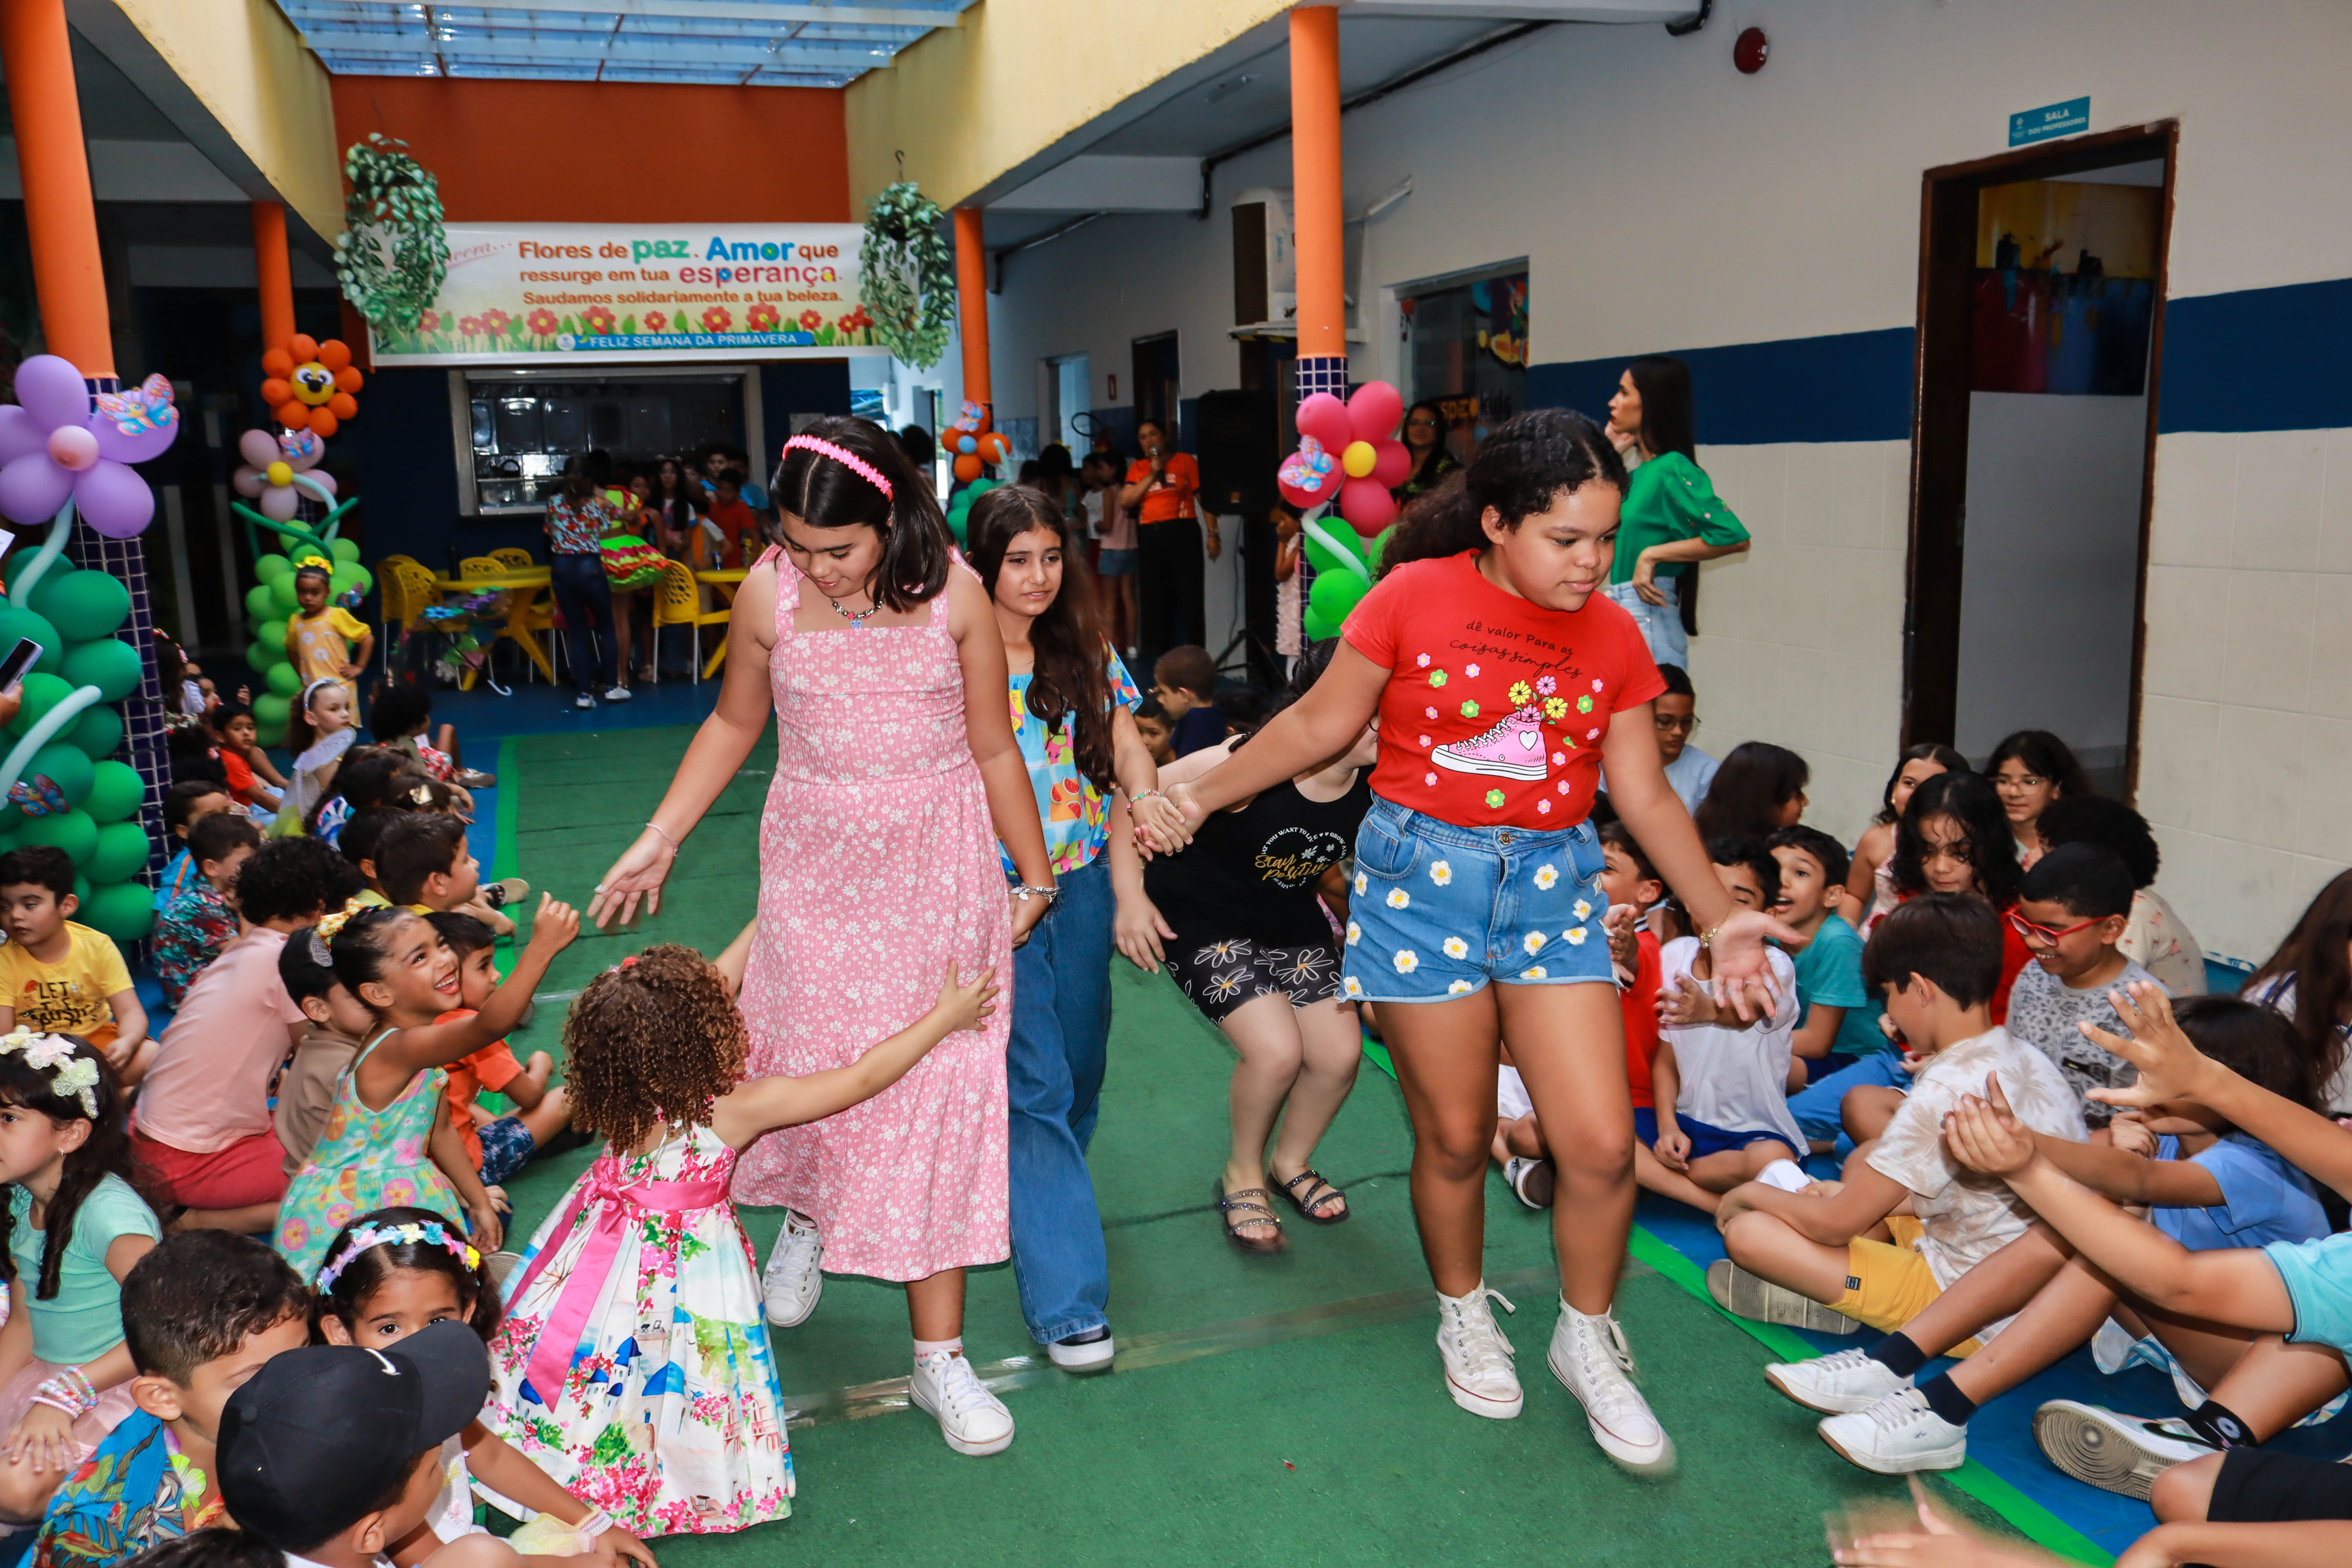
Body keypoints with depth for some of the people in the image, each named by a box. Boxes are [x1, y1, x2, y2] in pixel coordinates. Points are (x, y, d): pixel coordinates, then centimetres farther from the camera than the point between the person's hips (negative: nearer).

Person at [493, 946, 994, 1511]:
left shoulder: (624, 1093, -13)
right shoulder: (736, 1110, -28)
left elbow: (707, 991, 2)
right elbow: (862, 1078, -22)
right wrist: (946, 1018, -14)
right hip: (685, 1269, -6)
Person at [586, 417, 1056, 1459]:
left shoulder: (953, 594, -11)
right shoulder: (769, 593, -7)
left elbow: (994, 748, -2)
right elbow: (735, 724, 10)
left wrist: (1035, 874, 7)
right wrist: (659, 841, 7)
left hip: (938, 871, -1)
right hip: (815, 865, 1)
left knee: (937, 1091, 0)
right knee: (808, 1060, 3)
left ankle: (939, 1355, 11)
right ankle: (807, 1215, 42)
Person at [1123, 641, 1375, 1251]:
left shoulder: (1375, 789, -18)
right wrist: (1131, 899, -22)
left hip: (1292, 917, 6)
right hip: (1200, 918, -5)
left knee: (1339, 1054, -2)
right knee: (1276, 1050, -19)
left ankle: (1292, 1163, 30)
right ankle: (1242, 1174, 12)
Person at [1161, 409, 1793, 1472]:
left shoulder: (1613, 637, 3)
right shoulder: (1415, 598, -8)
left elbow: (1646, 797, 7)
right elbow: (1319, 724, 0)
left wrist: (1719, 918, 1)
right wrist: (1202, 795, 0)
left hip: (1553, 886, 3)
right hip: (1424, 879, -3)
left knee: (1601, 1142, -3)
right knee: (1455, 1136, 8)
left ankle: (1587, 1340, 24)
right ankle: (1464, 1317, 36)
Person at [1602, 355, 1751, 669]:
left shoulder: (1673, 471, -12)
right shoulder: (1637, 474, 13)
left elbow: (1734, 537, -20)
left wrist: (1652, 555, -17)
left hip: (1648, 622, -9)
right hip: (1622, 617, 9)